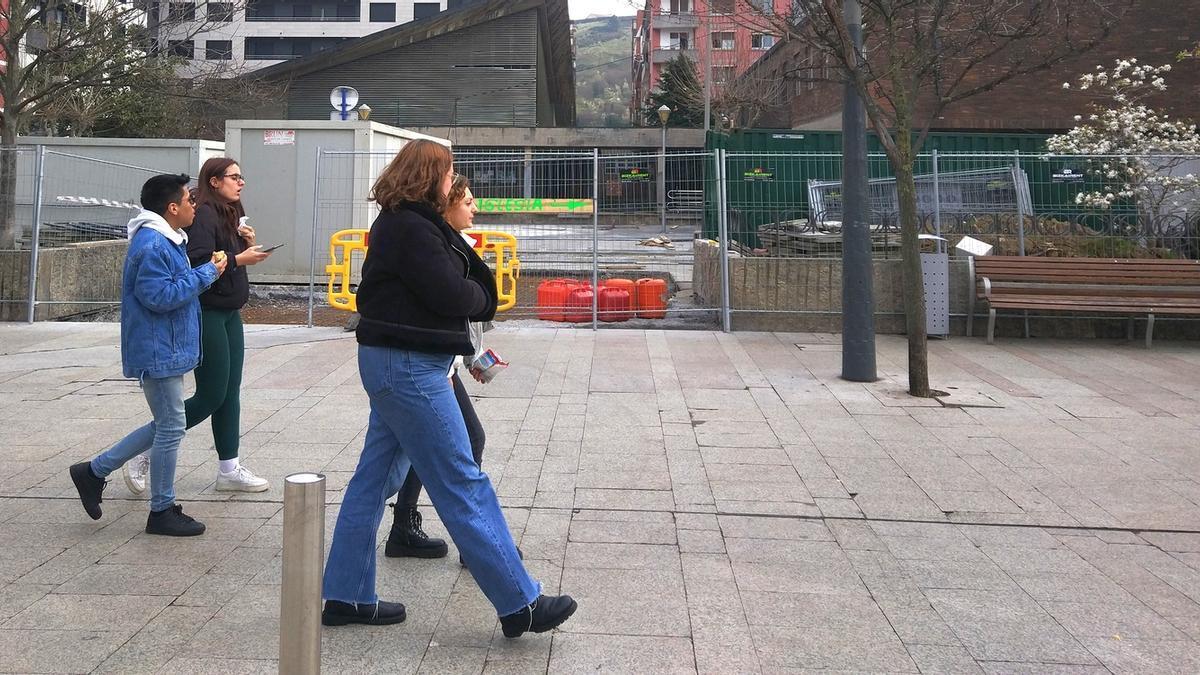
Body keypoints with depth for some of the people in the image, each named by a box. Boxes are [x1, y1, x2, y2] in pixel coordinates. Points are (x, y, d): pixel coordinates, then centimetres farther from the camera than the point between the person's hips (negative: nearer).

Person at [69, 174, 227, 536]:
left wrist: (207, 270, 7)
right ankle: (162, 511, 11)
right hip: (158, 352, -11)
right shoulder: (151, 245, -20)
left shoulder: (166, 241, 14)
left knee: (165, 426, 17)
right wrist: (206, 273, -20)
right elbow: (160, 296, -25)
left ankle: (94, 471, 26)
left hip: (167, 350, 11)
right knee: (170, 429, -1)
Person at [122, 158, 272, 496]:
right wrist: (239, 259, -23)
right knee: (211, 396, -5)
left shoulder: (230, 214, 14)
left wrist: (247, 243, 2)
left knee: (230, 393, 10)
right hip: (206, 314, -9)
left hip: (229, 314, 9)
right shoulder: (204, 215, -15)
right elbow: (198, 262, -25)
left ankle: (229, 469, 16)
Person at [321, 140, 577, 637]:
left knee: (375, 478, 14)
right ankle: (519, 604, 1)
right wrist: (479, 295, 1)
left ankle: (346, 596, 23)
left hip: (394, 362, 11)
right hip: (409, 366, -11)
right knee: (463, 486, -6)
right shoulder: (411, 229, -16)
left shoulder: (401, 222, 16)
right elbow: (452, 295, -18)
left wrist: (469, 294, -4)